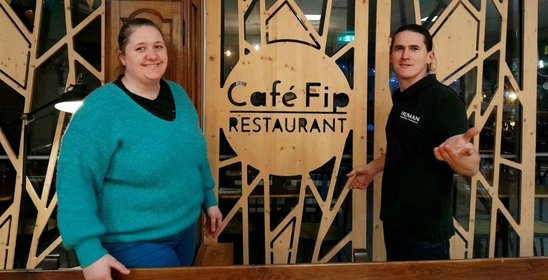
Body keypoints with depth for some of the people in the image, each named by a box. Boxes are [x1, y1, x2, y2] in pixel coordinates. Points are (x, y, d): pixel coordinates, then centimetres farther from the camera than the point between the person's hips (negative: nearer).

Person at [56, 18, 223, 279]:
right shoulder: (101, 107, -19)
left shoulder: (178, 94, 1)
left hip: (186, 228, 7)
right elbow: (74, 181, -22)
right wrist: (89, 251, -26)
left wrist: (209, 200, 13)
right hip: (134, 241, -6)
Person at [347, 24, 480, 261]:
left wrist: (457, 154, -45)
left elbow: (471, 167, -25)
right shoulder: (401, 99, 9)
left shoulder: (443, 99, -17)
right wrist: (373, 168, 27)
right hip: (394, 221, 8)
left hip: (426, 228, -8)